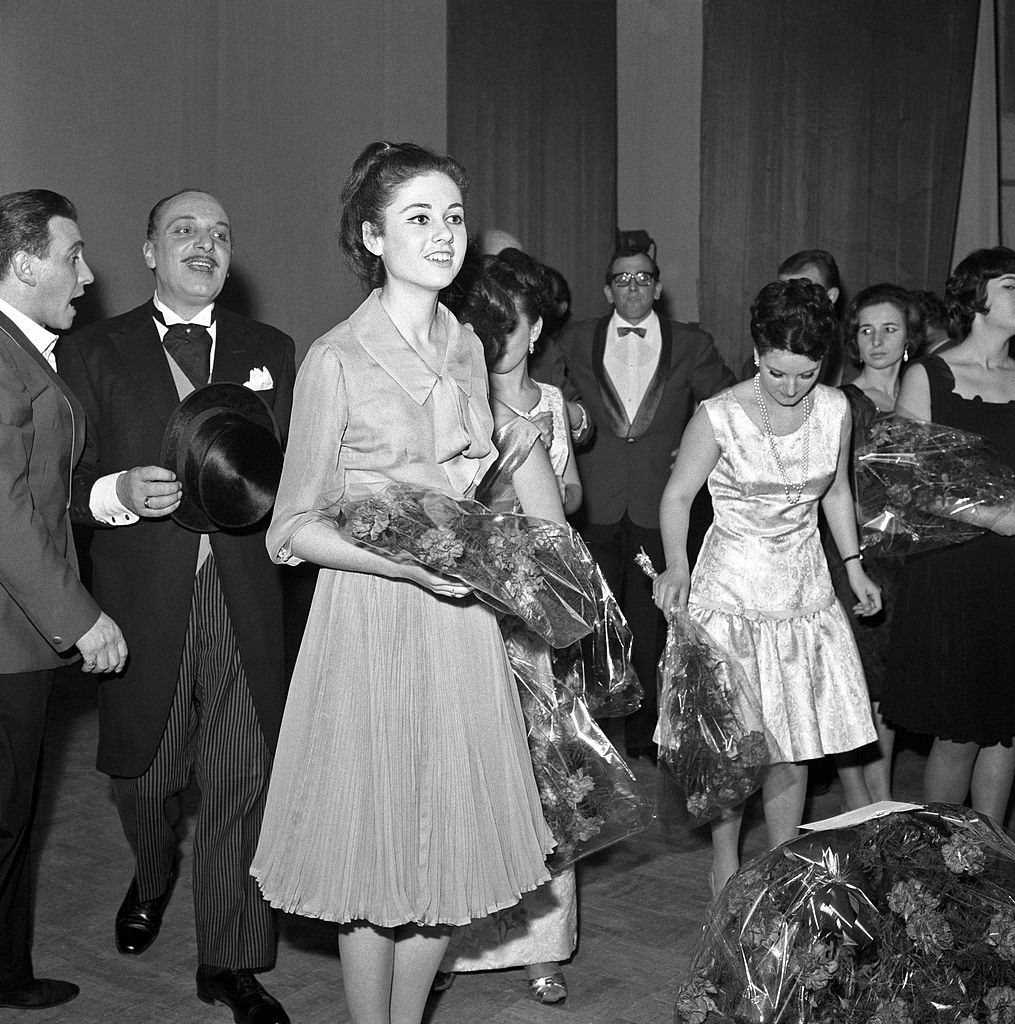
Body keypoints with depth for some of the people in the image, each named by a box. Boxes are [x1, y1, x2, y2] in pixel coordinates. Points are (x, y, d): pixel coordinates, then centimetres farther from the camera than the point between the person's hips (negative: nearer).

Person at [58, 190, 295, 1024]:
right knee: (144, 767, 14)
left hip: (244, 598, 1)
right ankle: (152, 881, 48)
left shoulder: (271, 352, 10)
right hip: (142, 599, 0)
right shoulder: (93, 353, 4)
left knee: (244, 778, 2)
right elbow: (67, 480, -1)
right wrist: (120, 491, -21)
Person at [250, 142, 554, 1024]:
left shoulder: (466, 348, 7)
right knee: (375, 851, 6)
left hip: (460, 619, 6)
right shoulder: (335, 362, -12)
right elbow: (294, 529, -9)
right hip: (372, 620, -6)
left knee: (451, 847, 13)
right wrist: (411, 562, -20)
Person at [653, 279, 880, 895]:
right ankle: (725, 865, 20)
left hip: (805, 589, 4)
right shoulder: (718, 417, -15)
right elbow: (677, 497, -7)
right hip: (733, 590, -4)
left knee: (797, 734, 8)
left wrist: (854, 565, 10)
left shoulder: (835, 410, -1)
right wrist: (676, 567, -21)